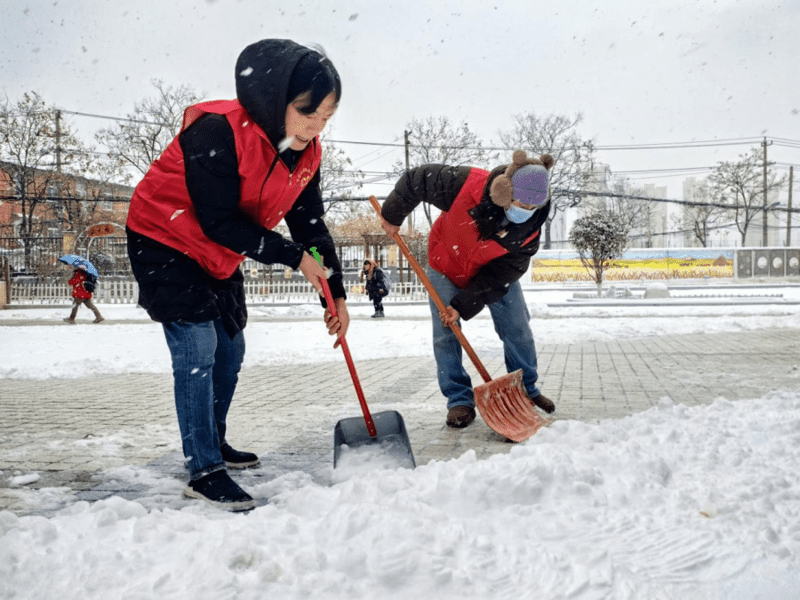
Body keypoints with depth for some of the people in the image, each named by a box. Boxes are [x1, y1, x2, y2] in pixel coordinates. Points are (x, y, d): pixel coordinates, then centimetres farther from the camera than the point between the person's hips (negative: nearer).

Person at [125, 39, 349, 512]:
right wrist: (294, 257, -25)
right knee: (197, 350, -14)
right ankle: (204, 472, -4)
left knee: (230, 352, 14)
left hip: (220, 257, 8)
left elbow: (311, 225, -1)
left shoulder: (306, 155, -8)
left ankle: (213, 442, 33)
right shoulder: (218, 131, -31)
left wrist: (336, 294, -4)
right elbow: (220, 222, -30)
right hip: (165, 243, -8)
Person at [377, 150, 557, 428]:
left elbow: (503, 272, -24)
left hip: (494, 272, 2)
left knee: (518, 329, 3)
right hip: (447, 267, -2)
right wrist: (392, 215, -11)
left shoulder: (530, 226, -28)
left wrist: (464, 305, -29)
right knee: (445, 335, -5)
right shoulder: (466, 184, -39)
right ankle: (460, 400, 6)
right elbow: (415, 180, -24)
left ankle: (527, 390, 23)